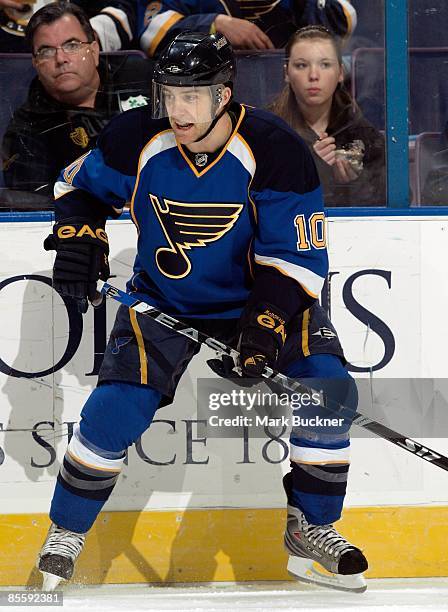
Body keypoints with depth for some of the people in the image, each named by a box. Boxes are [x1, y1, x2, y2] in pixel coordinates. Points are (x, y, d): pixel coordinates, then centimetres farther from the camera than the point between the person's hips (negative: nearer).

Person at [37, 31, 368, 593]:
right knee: (116, 410, -19)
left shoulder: (274, 151, -21)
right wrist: (77, 236, -13)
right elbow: (80, 185, 6)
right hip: (161, 303, 0)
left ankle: (310, 529, 0)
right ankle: (66, 534, 5)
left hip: (256, 301, 0)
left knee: (326, 387, -19)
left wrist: (262, 329, -31)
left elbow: (295, 258, -19)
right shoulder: (135, 141, -15)